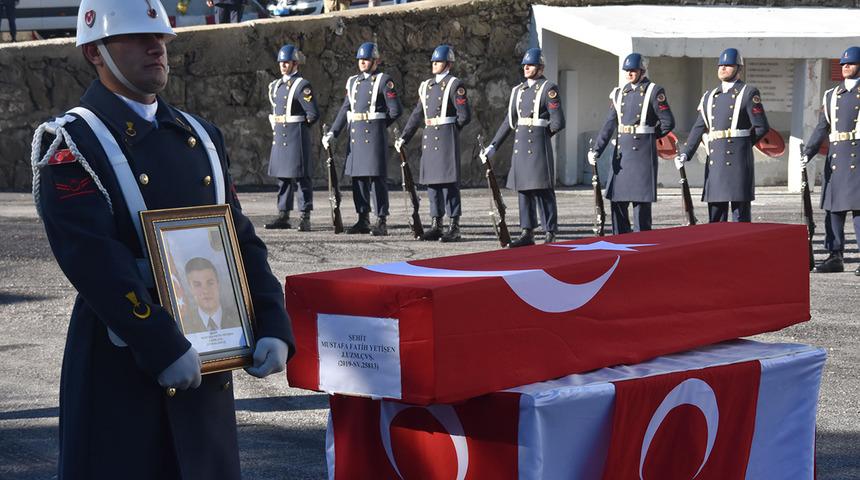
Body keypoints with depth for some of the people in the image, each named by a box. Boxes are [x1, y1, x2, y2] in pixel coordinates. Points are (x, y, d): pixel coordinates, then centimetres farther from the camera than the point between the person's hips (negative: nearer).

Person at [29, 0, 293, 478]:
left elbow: (242, 240, 12)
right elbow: (94, 259, -17)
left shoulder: (201, 136, 14)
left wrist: (273, 327, -1)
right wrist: (163, 348, -22)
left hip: (206, 362, 6)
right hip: (121, 366, -6)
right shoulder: (70, 143, -6)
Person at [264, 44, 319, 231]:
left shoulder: (302, 86, -10)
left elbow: (313, 114, -12)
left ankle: (305, 218, -2)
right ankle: (283, 216, 14)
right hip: (279, 136, 8)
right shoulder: (275, 86, 13)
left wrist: (299, 127, 0)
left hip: (296, 136, -7)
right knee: (283, 177, 9)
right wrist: (276, 127, 17)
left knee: (301, 176, -4)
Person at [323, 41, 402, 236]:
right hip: (355, 137, 6)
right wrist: (332, 132, 4)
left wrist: (378, 125, 7)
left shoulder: (384, 81, -4)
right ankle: (363, 220, 16)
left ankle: (381, 222, -4)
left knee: (377, 178, -7)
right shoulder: (353, 81, 15)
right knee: (358, 178, 8)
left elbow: (396, 110, -6)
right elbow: (345, 109, 13)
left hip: (374, 136, -6)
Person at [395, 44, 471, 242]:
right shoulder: (426, 86, 15)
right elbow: (417, 114, 17)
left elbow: (465, 116, -9)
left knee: (449, 181, -6)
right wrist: (404, 137, 12)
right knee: (432, 181, 8)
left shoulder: (454, 85, -6)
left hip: (446, 138, -7)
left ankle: (454, 227, -3)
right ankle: (436, 226, 15)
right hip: (429, 138, 7)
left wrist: (448, 130, 3)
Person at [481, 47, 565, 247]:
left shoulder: (549, 89, -5)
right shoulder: (518, 90, 15)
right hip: (520, 146, 7)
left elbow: (558, 122, -9)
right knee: (523, 190, 8)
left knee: (543, 191, -4)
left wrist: (539, 136, 2)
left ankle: (550, 234, 1)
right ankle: (527, 234, 13)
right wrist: (493, 146, 12)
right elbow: (509, 121, 17)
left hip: (538, 147, -6)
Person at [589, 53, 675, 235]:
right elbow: (609, 124, 6)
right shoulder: (619, 92, 11)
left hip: (642, 153, -6)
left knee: (641, 201, -4)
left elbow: (668, 122, -4)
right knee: (617, 200, 6)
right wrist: (596, 150, -3)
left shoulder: (654, 92, -5)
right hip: (621, 153, 6)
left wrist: (649, 137, 9)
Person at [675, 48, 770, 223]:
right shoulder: (709, 96, 16)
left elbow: (762, 127, -3)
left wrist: (742, 145, 5)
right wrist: (685, 154, -1)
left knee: (740, 213, -4)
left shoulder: (749, 93, 0)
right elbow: (698, 128, 11)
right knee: (715, 215, 8)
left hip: (738, 162, -6)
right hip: (714, 163, 6)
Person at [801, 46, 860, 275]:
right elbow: (822, 127, 14)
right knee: (833, 208, 6)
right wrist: (808, 152, 2)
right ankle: (835, 257, 12)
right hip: (835, 158, 5)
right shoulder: (831, 95, 16)